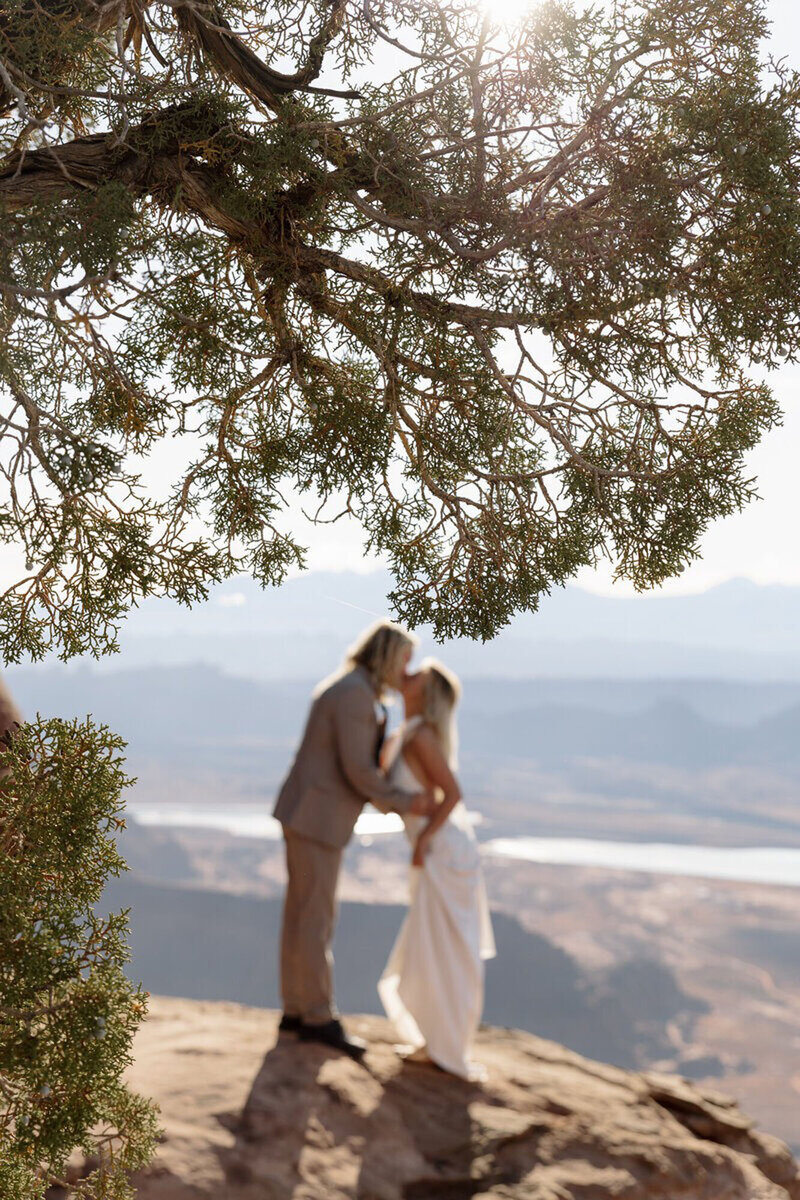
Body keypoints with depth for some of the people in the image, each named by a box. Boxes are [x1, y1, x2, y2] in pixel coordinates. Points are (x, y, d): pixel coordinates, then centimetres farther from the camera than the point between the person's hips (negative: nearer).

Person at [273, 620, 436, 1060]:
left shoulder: (344, 689, 16)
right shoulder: (356, 694, -18)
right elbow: (358, 772, -21)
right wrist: (404, 803, -8)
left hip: (308, 814, 10)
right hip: (316, 818, -10)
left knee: (302, 913, 12)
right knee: (316, 919, -4)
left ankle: (297, 1010, 18)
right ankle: (317, 1017, 2)